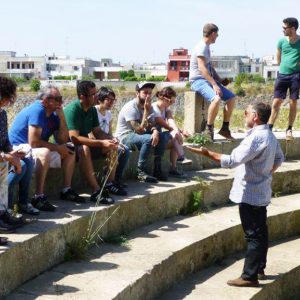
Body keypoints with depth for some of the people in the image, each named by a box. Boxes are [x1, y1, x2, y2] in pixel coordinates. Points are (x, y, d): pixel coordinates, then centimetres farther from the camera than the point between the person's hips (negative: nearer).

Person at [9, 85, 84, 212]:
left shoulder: (52, 114, 4)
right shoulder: (37, 111, -22)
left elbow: (63, 140, 2)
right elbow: (33, 142, -28)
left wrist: (61, 117, -9)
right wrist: (57, 147, -16)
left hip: (39, 149, 10)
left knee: (69, 152, 10)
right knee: (44, 153, -38)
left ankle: (66, 190, 8)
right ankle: (38, 197, -36)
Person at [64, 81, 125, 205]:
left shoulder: (92, 110, 4)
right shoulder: (72, 110, -23)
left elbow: (97, 132, 7)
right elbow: (74, 138, -31)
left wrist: (110, 139, -15)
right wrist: (101, 143, -34)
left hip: (85, 143, 9)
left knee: (112, 146, -3)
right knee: (84, 148, -39)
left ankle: (110, 183, -6)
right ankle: (96, 191, -42)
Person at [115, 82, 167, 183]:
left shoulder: (148, 106, 3)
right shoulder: (130, 107, -22)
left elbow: (152, 124, -3)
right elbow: (140, 130, -27)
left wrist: (155, 131, -27)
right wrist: (146, 111, -28)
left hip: (138, 135, 8)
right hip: (124, 137, -7)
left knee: (160, 137, -14)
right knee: (148, 139, -32)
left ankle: (157, 169, -7)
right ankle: (141, 172, -24)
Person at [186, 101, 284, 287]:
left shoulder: (256, 138, -24)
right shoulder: (270, 136, 7)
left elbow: (232, 160, -27)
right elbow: (279, 158, 21)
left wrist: (207, 153, -20)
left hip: (250, 194, -10)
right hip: (262, 192, 10)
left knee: (253, 235, -5)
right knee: (260, 232, 17)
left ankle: (250, 276, 1)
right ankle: (259, 268, 28)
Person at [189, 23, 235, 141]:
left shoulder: (206, 47, 19)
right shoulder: (202, 47, -12)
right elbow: (202, 68, -22)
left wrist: (220, 80, 13)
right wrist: (214, 84, -28)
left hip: (208, 79, 10)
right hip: (198, 80, -10)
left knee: (231, 97, 2)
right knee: (216, 98, -34)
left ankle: (225, 128, 7)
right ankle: (208, 130, -23)